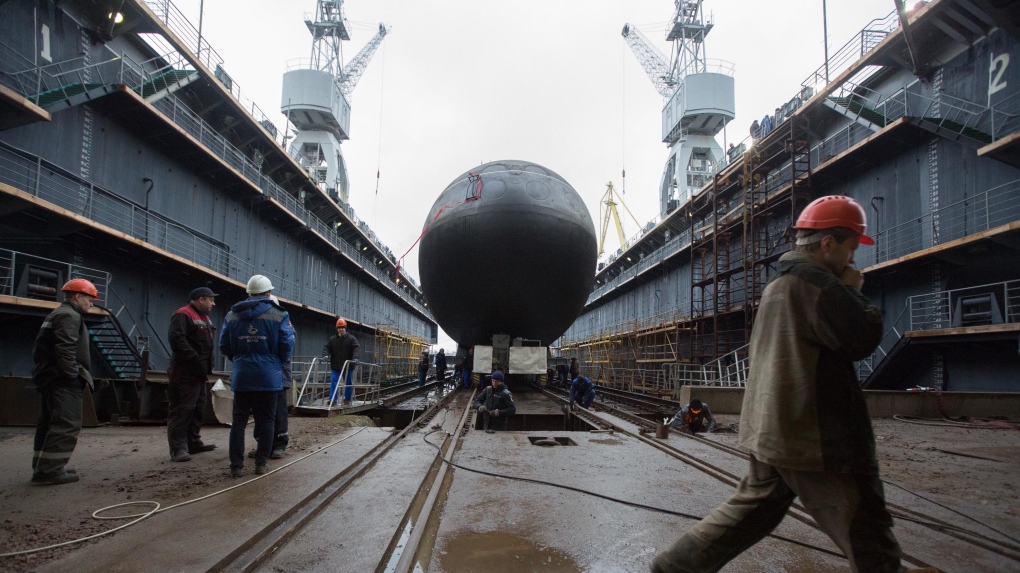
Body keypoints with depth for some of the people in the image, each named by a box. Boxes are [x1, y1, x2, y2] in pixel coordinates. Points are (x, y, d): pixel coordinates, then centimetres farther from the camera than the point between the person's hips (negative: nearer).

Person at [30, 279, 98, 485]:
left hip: (50, 378, 11)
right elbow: (65, 350, -23)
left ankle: (43, 468, 19)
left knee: (49, 424, 14)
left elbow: (43, 348, 24)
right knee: (66, 425, -10)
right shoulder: (69, 316, -12)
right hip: (63, 381, -11)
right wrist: (72, 375, -18)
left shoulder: (56, 315, 22)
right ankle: (49, 470, -11)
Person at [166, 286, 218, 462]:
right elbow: (176, 339, -24)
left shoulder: (205, 318, 20)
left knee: (198, 409, 14)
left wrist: (207, 366, 12)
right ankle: (178, 448, -7)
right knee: (182, 409, -9)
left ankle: (194, 442, 22)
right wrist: (196, 361, -24)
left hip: (199, 373, 10)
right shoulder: (183, 315, -11)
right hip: (185, 372, -10)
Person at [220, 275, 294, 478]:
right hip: (268, 377, -2)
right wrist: (279, 363, 11)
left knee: (239, 420, 8)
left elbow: (224, 345, 6)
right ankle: (261, 462, 11)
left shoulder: (232, 315, 5)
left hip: (241, 377, 2)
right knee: (266, 420, 8)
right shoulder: (279, 315, -5)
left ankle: (236, 465, 6)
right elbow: (287, 345, -8)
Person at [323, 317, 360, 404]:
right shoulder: (332, 339, 7)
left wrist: (355, 358, -30)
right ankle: (332, 399, -6)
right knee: (334, 381, -6)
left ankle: (347, 399, 22)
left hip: (348, 365, -1)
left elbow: (357, 348, -14)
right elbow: (326, 348, 2)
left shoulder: (351, 338, -3)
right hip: (335, 365, 1)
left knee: (348, 382, 8)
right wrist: (325, 355, -19)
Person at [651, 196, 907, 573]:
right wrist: (854, 291, -1)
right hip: (815, 436, -10)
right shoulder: (815, 279, -14)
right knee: (866, 531, 1)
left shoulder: (779, 283, 18)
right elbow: (862, 340, -15)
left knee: (750, 510, 19)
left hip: (769, 428, 10)